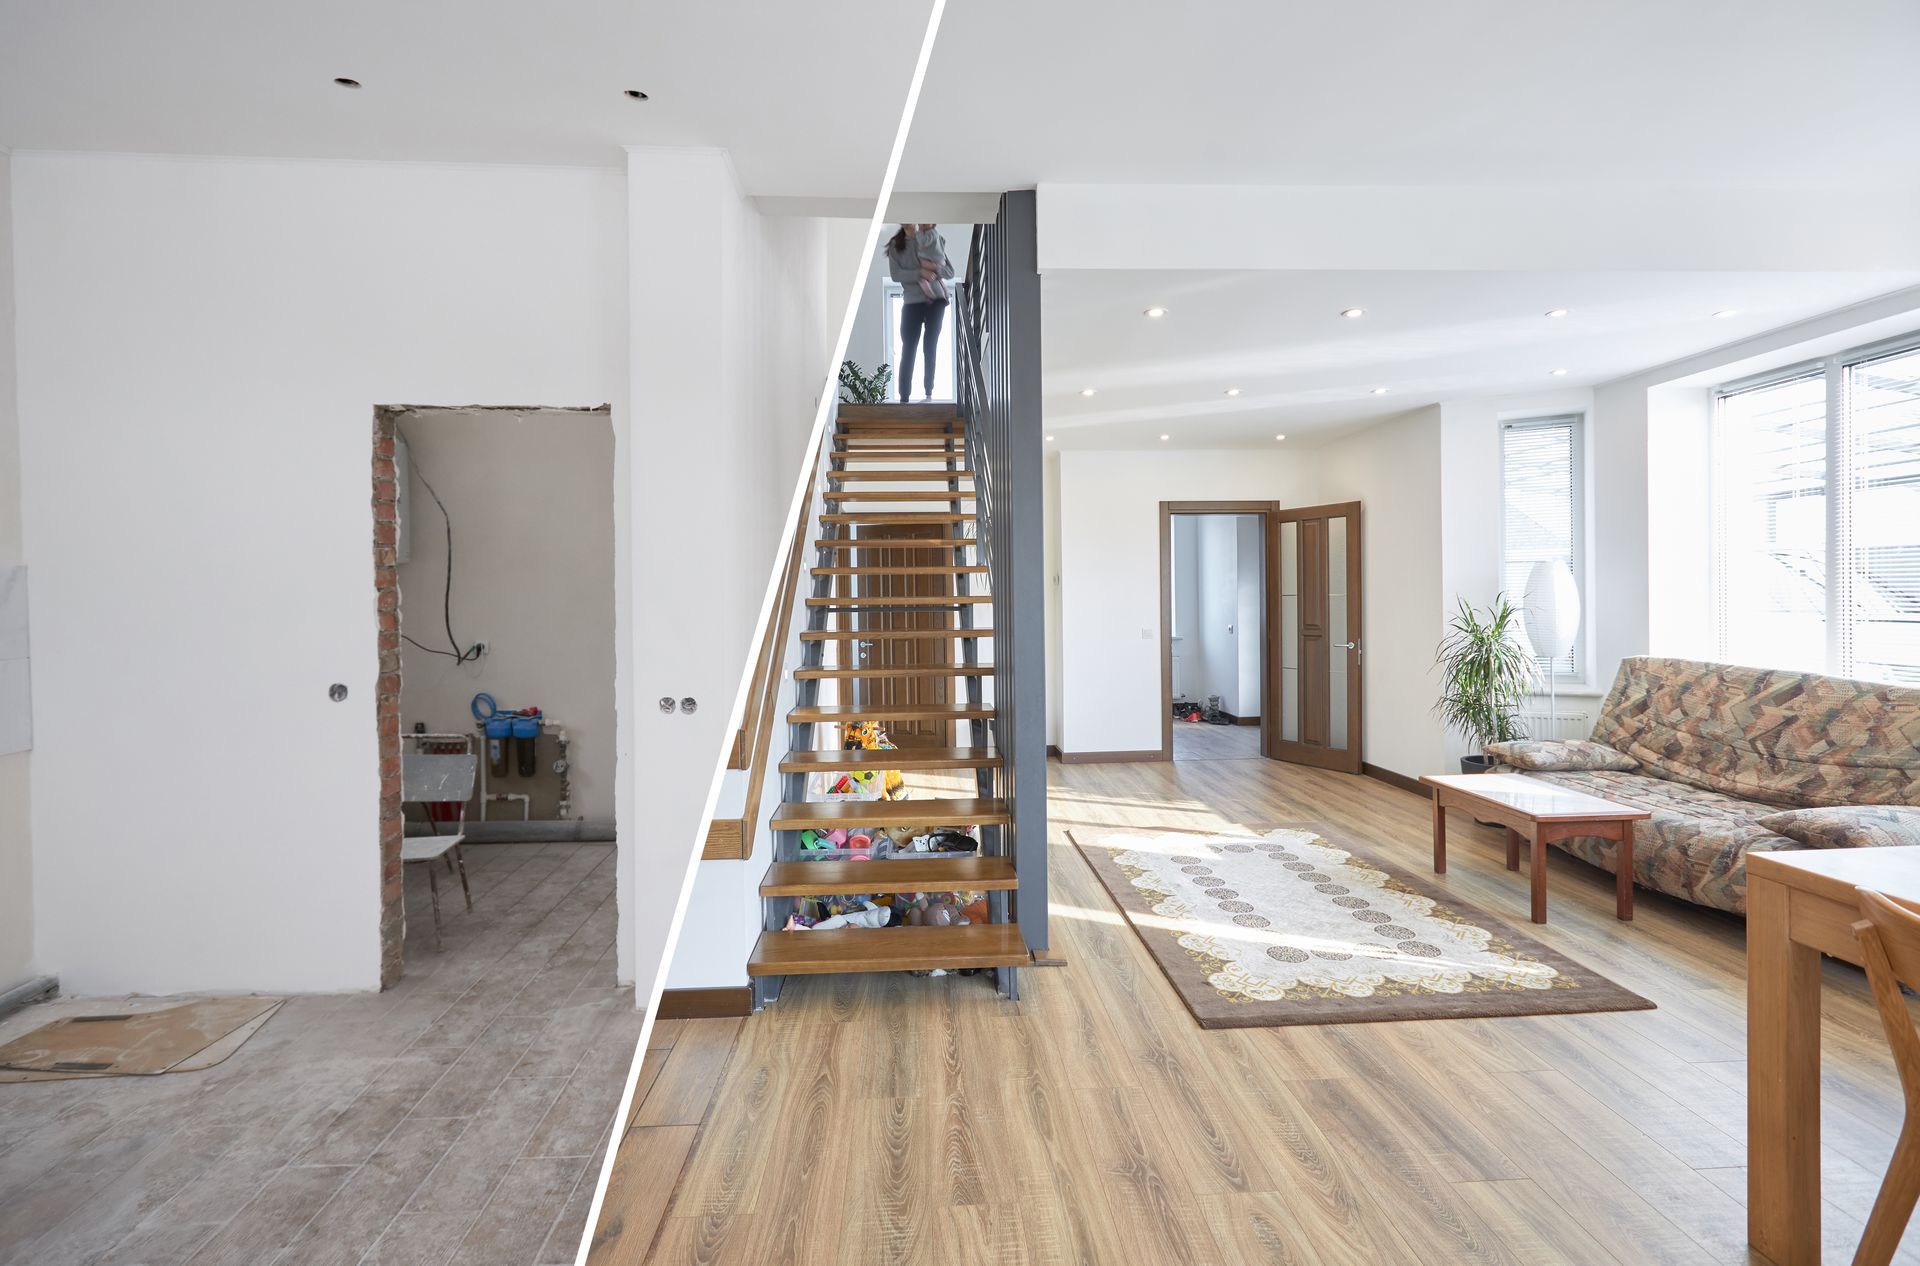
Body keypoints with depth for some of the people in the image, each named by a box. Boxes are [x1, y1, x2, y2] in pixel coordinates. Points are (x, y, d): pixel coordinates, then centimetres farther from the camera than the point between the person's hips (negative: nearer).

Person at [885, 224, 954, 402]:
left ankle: (928, 392, 11)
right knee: (908, 350, -5)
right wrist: (920, 274, -18)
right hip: (912, 302, 0)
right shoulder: (895, 245, 7)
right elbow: (895, 274, -6)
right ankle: (904, 397, -5)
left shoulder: (934, 240, 8)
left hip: (936, 300, 1)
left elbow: (950, 271, 5)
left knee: (930, 348, 4)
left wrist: (934, 268, -15)